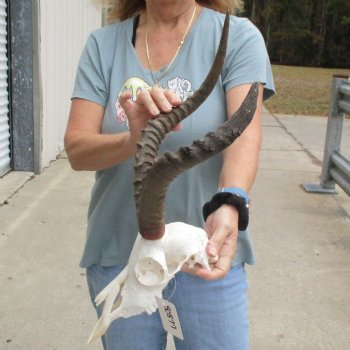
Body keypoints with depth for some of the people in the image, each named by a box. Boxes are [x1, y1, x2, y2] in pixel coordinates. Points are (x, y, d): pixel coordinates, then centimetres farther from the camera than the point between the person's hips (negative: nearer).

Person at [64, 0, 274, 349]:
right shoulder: (103, 43, 0)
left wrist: (229, 206, -37)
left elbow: (245, 134, -18)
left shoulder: (239, 35, -5)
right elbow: (76, 149, -8)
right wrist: (133, 141, -29)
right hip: (118, 254, 2)